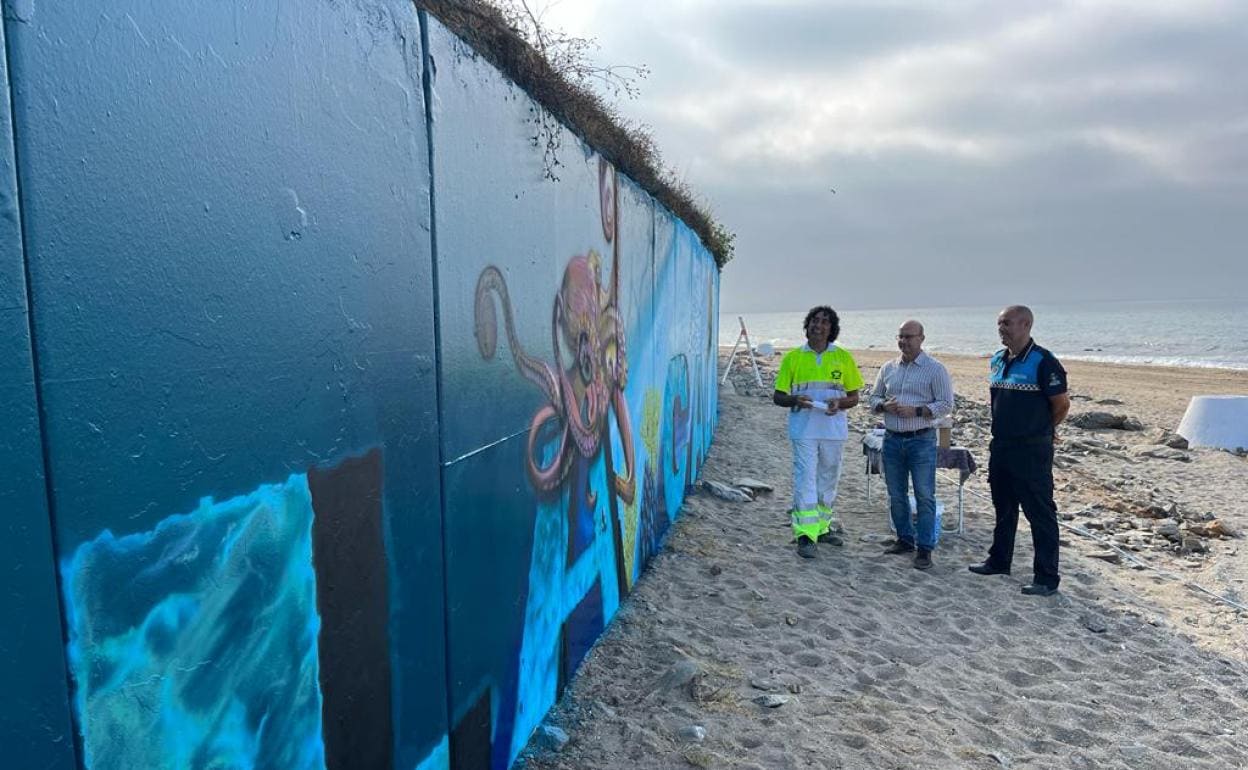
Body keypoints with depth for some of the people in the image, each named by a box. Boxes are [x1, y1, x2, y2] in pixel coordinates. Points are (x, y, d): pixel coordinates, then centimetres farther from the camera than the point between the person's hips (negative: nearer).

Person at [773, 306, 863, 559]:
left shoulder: (843, 357, 5)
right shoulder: (793, 357, 1)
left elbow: (854, 397, 8)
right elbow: (778, 396, 3)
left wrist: (839, 403, -14)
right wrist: (795, 400, -18)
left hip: (834, 429, 3)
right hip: (804, 430, -2)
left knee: (828, 481, 14)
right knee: (805, 481, -7)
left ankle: (822, 527, 30)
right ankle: (805, 536, -4)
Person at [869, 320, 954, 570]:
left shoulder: (935, 369, -4)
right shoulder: (888, 368, 10)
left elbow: (946, 404, -8)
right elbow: (874, 398, 16)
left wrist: (915, 411, -19)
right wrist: (885, 406, -7)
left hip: (922, 440, -5)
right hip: (892, 439, 5)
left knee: (924, 496, -2)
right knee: (896, 495, 11)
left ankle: (925, 548, 6)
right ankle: (905, 539, 26)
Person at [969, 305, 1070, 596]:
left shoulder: (1043, 362, -15)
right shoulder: (997, 360, 8)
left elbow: (1062, 404, -10)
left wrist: (1042, 430, 4)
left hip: (1032, 451, -8)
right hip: (1000, 447, 8)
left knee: (1040, 514, 0)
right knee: (1003, 508, 19)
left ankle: (1047, 578, 8)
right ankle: (999, 561, 33)